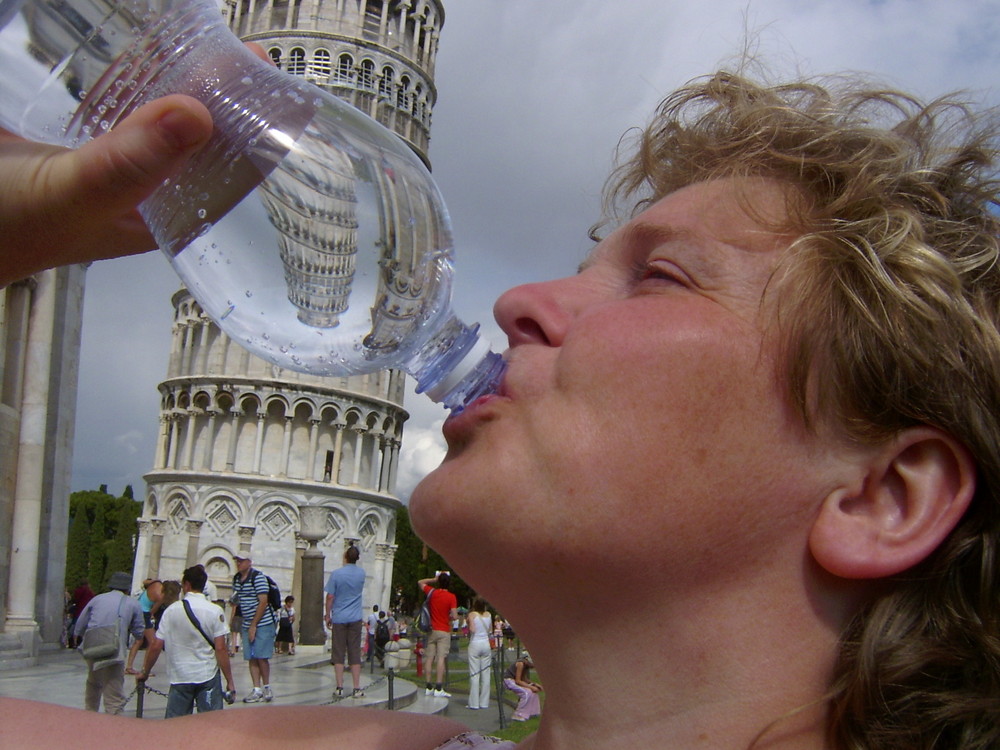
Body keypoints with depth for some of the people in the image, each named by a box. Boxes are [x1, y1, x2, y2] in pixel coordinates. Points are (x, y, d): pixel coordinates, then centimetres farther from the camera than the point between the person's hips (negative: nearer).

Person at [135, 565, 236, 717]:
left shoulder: (171, 610, -2)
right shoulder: (215, 611, -7)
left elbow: (156, 646, 0)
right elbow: (220, 649, -10)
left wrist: (145, 672, 15)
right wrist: (230, 681, -5)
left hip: (179, 677, 1)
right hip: (208, 677, -1)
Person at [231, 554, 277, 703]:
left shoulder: (258, 576, -12)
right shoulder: (236, 579, 11)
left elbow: (263, 602, -16)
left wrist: (254, 625, -17)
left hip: (263, 623, -7)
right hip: (247, 624, 7)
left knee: (261, 657, -5)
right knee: (251, 658, 3)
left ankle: (266, 688, 8)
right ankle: (256, 689, 7)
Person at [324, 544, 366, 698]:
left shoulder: (336, 574, -9)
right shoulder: (361, 573, 2)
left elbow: (330, 597, -8)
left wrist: (327, 616, 4)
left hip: (339, 618, -2)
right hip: (355, 619, 2)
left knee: (338, 654, 4)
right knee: (355, 653, 5)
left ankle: (339, 688, 4)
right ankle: (357, 689, 5)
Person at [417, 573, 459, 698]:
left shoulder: (432, 592, 1)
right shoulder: (451, 597, -9)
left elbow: (420, 582, 20)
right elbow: (454, 616, -14)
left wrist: (434, 579, 17)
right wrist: (449, 617, 8)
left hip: (432, 630, 4)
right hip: (444, 631, -4)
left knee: (429, 658, 7)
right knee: (441, 659, -6)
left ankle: (428, 687, 10)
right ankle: (439, 688, -11)